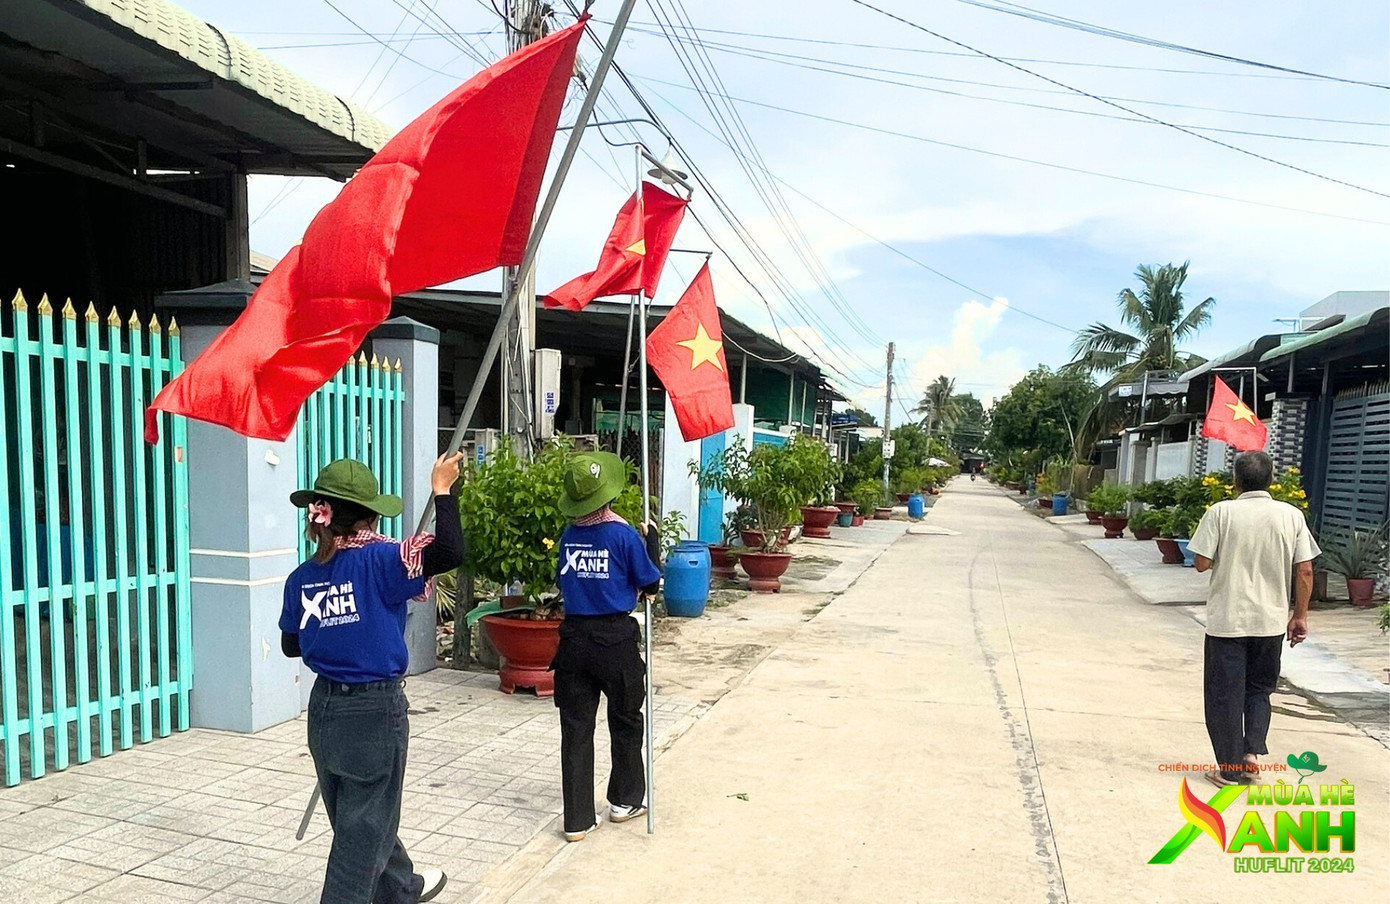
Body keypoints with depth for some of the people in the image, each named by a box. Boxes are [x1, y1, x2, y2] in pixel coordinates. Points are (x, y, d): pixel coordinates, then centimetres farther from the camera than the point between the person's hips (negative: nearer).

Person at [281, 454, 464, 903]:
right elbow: (450, 552, -31)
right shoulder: (376, 560, -20)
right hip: (374, 709, -8)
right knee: (363, 828, 8)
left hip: (325, 706, 8)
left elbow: (291, 645, 11)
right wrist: (442, 490, -20)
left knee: (362, 814, 24)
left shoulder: (302, 576, 0)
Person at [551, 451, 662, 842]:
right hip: (615, 638, -3)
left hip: (574, 637, 3)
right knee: (625, 723, 17)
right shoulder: (624, 534, -13)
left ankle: (577, 820, 12)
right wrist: (652, 538, 5)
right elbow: (650, 584, -5)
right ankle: (625, 801, 33)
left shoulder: (568, 536, 0)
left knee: (576, 729, 8)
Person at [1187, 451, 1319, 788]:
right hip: (1271, 621, 3)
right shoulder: (1292, 515, -2)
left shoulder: (1221, 512, -9)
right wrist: (1300, 615, 10)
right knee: (1260, 688, 22)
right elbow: (1304, 571, -1)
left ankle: (1229, 769, 13)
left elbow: (1202, 563, -11)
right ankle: (1252, 751, 9)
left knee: (1225, 694, 8)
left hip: (1226, 620, -3)